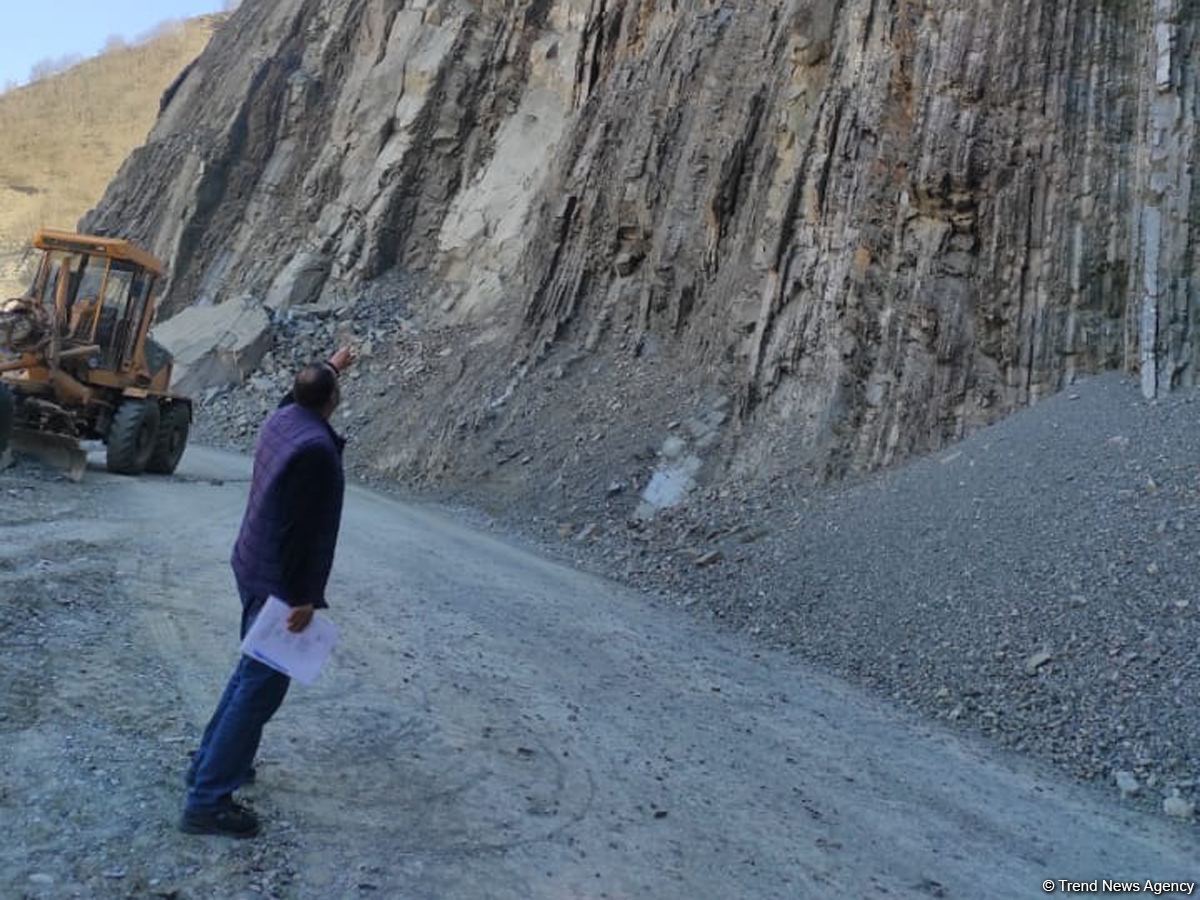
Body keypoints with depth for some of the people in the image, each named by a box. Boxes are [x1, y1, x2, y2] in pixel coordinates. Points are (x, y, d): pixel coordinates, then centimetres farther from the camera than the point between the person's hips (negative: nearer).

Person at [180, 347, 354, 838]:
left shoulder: (283, 417, 4)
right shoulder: (317, 448, -25)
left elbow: (303, 390, 31)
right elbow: (310, 531, -26)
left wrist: (331, 365, 48)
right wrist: (305, 598, -22)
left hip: (254, 566, 10)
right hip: (279, 579, -10)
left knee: (255, 668, 23)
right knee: (262, 685, -4)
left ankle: (212, 761, 34)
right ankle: (207, 801, 1)